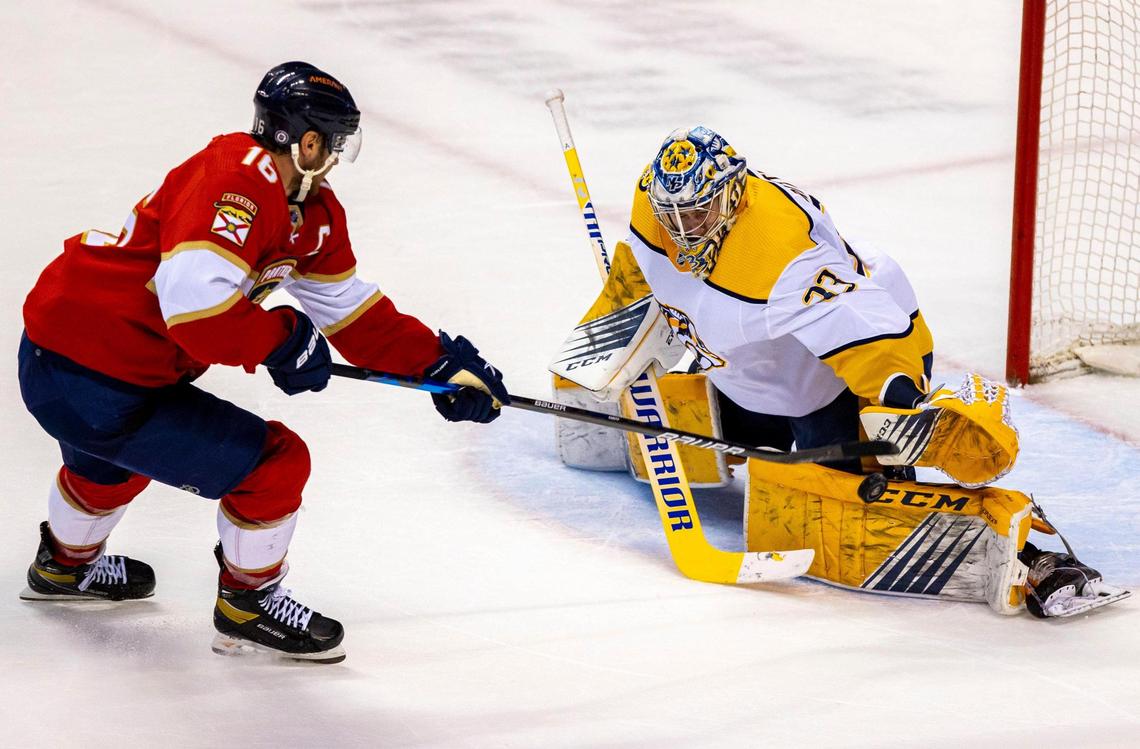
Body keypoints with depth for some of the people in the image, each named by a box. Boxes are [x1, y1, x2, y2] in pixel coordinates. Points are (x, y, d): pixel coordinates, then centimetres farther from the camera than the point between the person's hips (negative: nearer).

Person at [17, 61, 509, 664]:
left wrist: (439, 362, 10)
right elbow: (196, 303, -34)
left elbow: (353, 312, 16)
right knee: (276, 463, -7)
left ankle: (65, 565, 68)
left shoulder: (311, 210, 8)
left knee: (114, 452, 42)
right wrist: (284, 337, -20)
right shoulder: (238, 181, -23)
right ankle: (247, 605, 14)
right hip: (91, 386, -11)